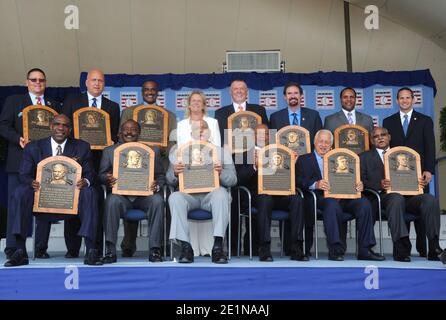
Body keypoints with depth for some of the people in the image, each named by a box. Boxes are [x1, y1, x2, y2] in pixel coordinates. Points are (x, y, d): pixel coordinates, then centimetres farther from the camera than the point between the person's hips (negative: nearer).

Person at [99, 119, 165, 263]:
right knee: (112, 201, -34)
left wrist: (157, 185, -11)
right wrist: (107, 178, -13)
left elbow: (160, 175, 13)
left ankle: (154, 249, -24)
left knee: (157, 200, -31)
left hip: (144, 194, 0)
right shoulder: (109, 151, 18)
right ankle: (110, 250, -27)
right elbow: (101, 174, 13)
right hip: (120, 194, 0)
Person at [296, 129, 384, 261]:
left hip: (343, 196, 4)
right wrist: (315, 184, -20)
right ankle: (335, 250, -32)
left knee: (364, 203, -23)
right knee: (332, 204, -37)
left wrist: (359, 185, -4)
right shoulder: (304, 159, 16)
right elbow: (299, 181, -1)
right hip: (321, 197, -4)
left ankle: (365, 250, -20)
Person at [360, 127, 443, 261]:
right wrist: (379, 185, -14)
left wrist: (421, 182, 2)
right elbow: (362, 181, 5)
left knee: (430, 199, -27)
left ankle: (433, 248, -28)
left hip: (408, 195, 4)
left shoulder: (401, 154, 29)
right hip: (382, 196, -3)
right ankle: (401, 249, -42)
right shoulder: (365, 157, 18)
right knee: (397, 198, -38)